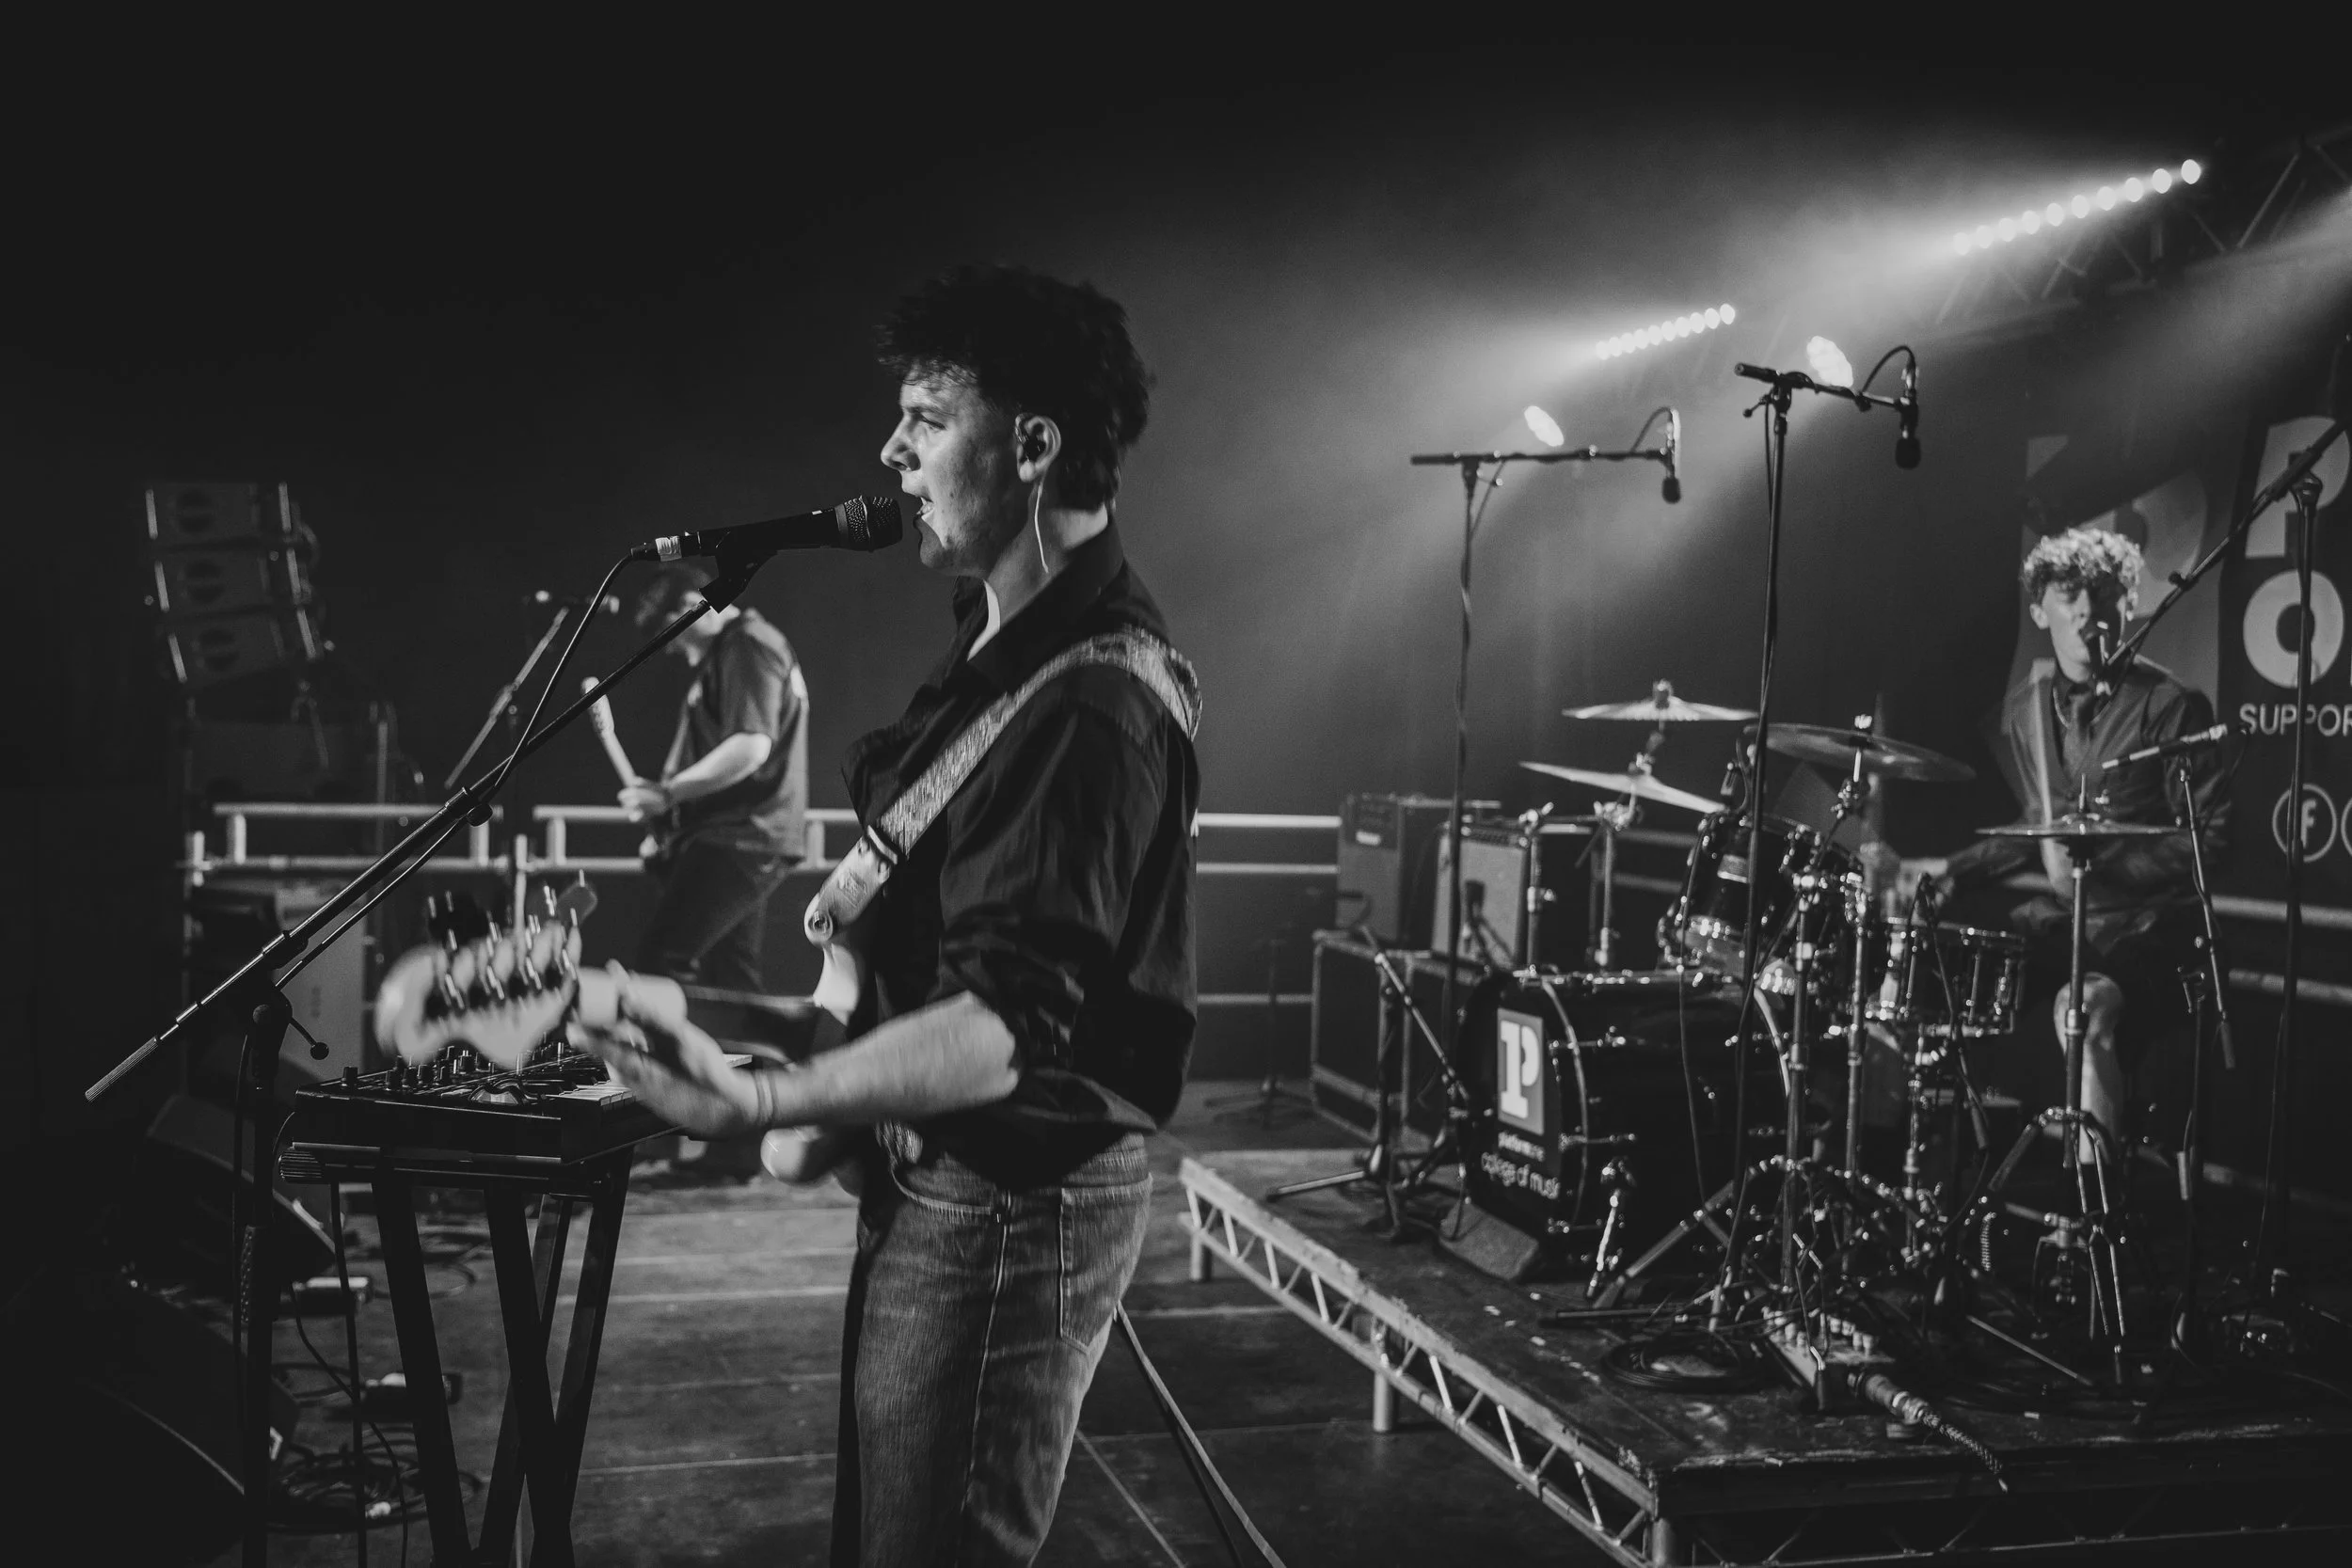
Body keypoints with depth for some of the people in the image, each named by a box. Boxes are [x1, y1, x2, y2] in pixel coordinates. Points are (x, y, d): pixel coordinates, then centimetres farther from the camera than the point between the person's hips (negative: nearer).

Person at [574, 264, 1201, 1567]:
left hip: (1014, 1202, -10)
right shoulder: (1002, 639, 10)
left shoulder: (1098, 699, -24)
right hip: (932, 1178, 10)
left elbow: (1010, 1020, -31)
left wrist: (760, 1103, -40)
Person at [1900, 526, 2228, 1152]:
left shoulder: (2167, 704, -11)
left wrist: (2102, 866, -23)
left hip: (2147, 919, -7)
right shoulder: (2025, 707, 9)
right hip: (2057, 913, 7)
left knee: (2083, 1007, -35)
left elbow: (2205, 835, -12)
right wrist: (1958, 868, 9)